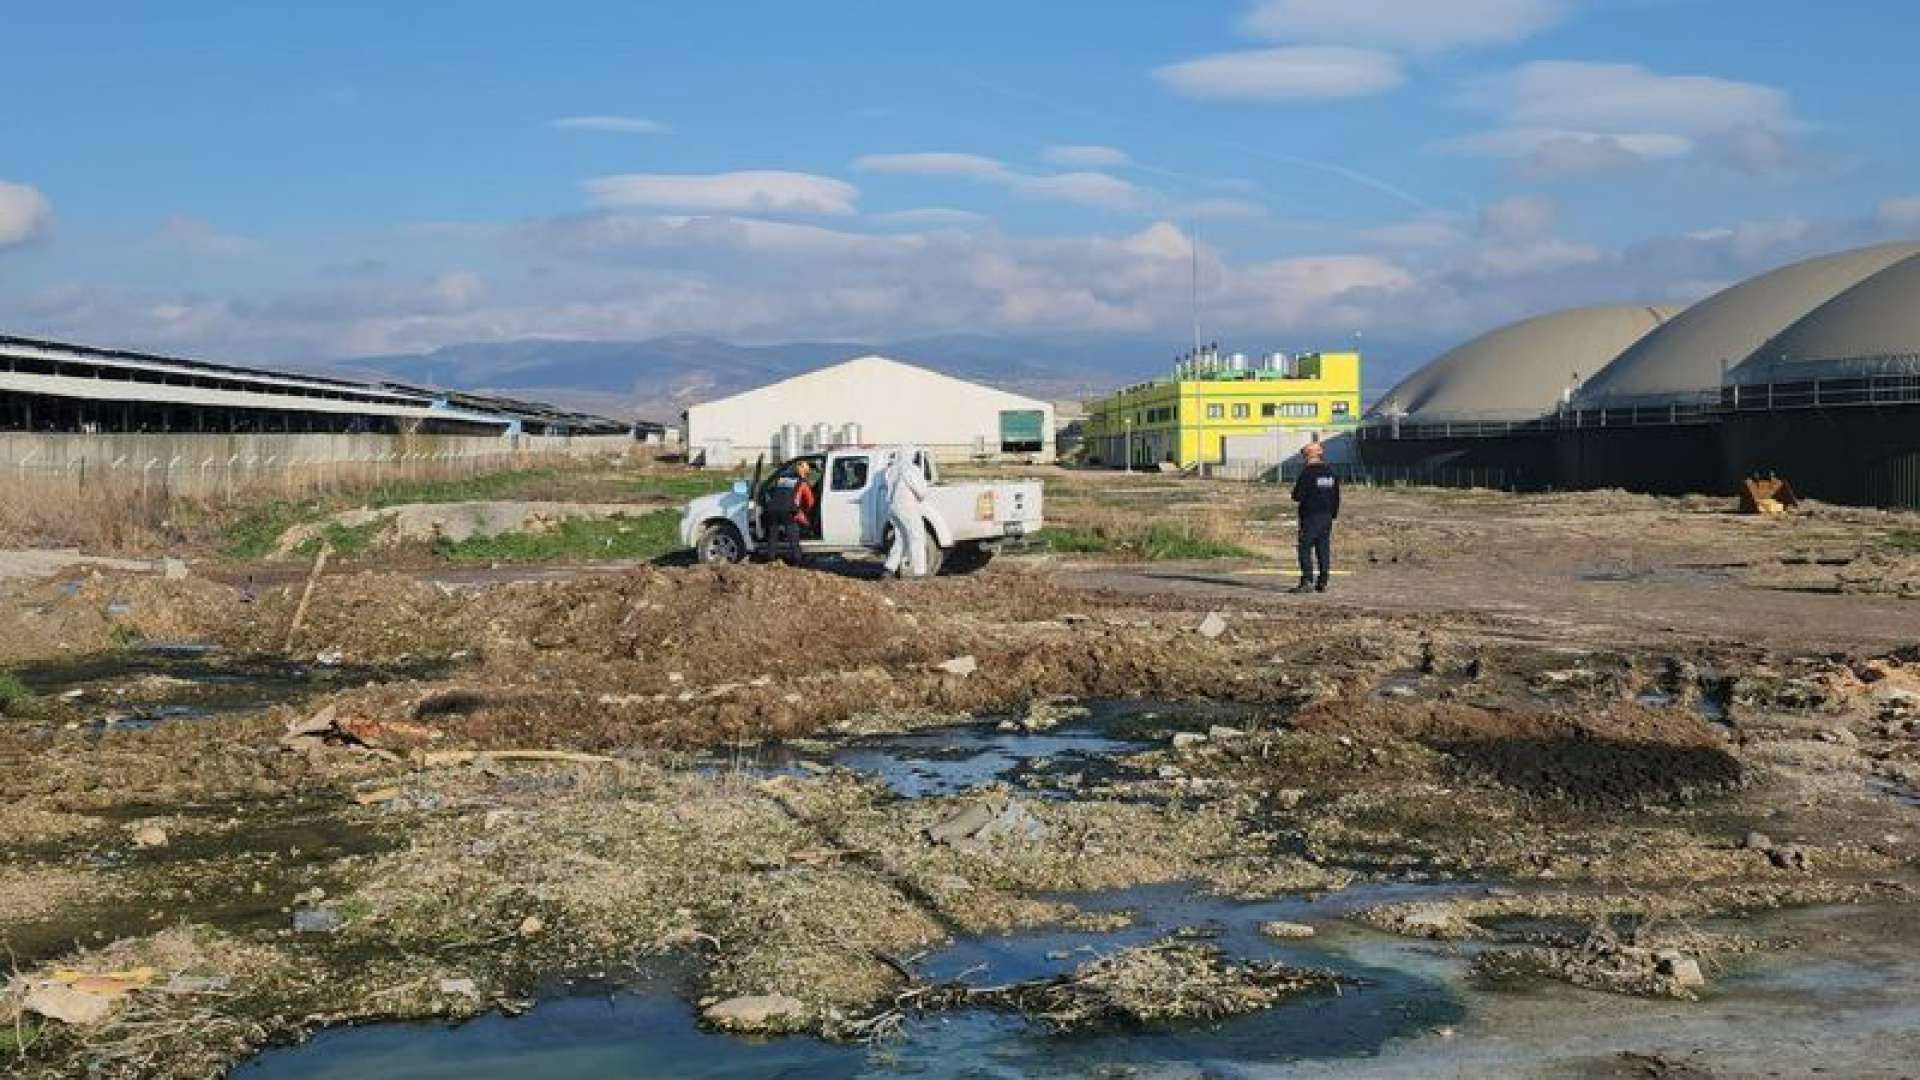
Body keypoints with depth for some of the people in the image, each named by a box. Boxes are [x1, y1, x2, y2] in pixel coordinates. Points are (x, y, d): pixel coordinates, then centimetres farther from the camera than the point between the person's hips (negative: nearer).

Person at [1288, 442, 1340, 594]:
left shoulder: (1307, 473, -11)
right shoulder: (1331, 473, 11)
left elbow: (1297, 496, -13)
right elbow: (1336, 497, 16)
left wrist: (1297, 495, 9)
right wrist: (1333, 514, 22)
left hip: (1310, 517, -7)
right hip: (1327, 517, 7)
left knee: (1305, 548, -5)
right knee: (1324, 549, 8)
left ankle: (1307, 580, -14)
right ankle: (1322, 582, 8)